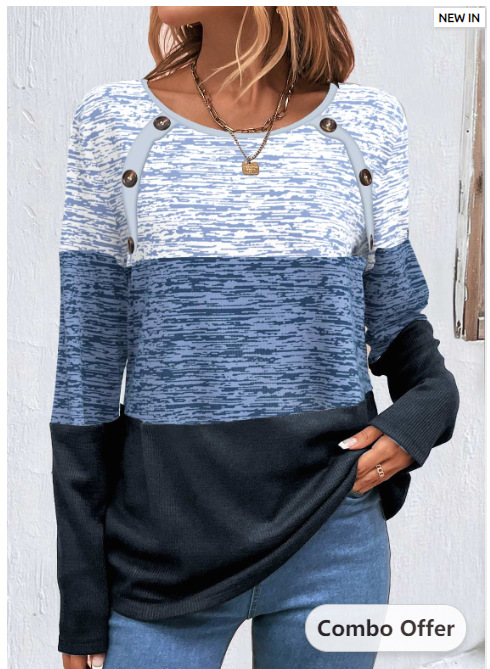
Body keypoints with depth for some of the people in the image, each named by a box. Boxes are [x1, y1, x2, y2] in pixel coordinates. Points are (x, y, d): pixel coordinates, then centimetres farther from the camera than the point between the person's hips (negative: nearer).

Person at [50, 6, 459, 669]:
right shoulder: (113, 120, -3)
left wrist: (430, 403, -9)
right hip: (165, 552, -1)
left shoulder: (369, 123, 1)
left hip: (333, 541, 2)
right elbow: (87, 364, -3)